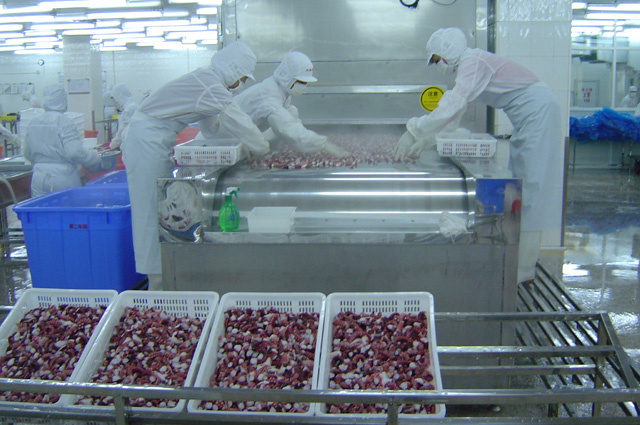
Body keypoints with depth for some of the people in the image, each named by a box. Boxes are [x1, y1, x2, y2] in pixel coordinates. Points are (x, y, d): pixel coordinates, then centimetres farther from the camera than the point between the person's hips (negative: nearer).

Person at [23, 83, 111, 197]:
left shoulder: (33, 123, 8)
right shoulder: (65, 122, -12)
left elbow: (27, 154, 16)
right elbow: (74, 152, -19)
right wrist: (97, 158, -7)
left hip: (39, 178, 6)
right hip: (63, 180, -5)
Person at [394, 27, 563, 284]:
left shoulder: (473, 62, -17)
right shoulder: (466, 67, 13)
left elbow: (453, 106, -30)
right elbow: (453, 112, 14)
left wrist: (413, 133, -31)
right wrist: (424, 142, 6)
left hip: (537, 112, -10)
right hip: (528, 117, 10)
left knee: (530, 188, -8)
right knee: (519, 183, 12)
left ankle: (523, 271, -4)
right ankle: (518, 261, 20)